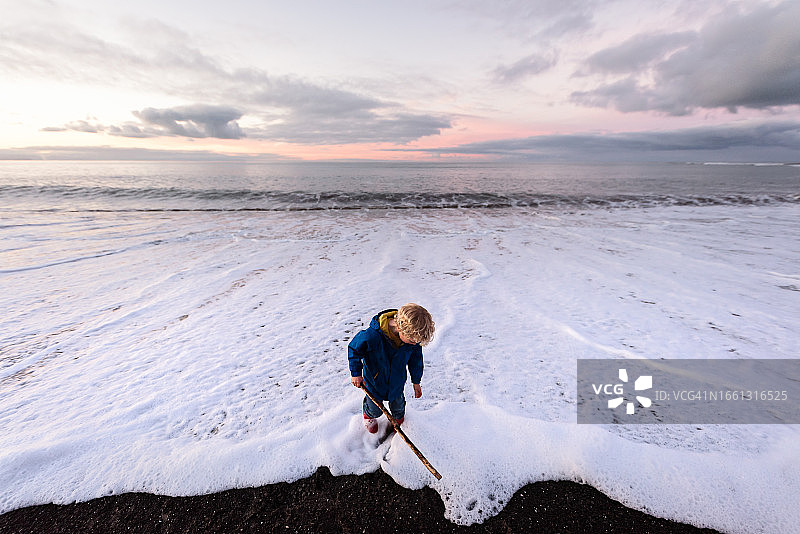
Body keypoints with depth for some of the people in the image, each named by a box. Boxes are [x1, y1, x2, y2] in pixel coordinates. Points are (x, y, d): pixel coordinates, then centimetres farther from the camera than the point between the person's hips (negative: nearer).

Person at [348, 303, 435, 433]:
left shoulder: (413, 335, -25)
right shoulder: (373, 336, -41)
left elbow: (415, 360, -5)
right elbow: (354, 349, -19)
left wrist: (416, 381, 6)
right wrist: (356, 373, -14)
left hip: (397, 382, 3)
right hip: (375, 382, -2)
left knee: (398, 407, 25)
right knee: (375, 410, 23)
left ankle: (399, 419, 61)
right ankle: (368, 414, 59)